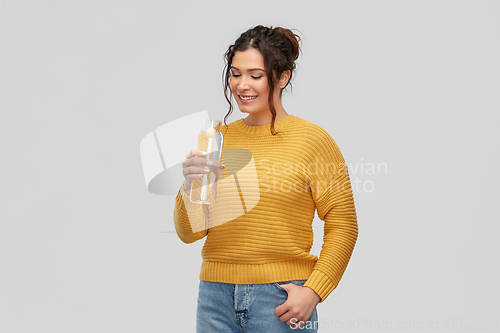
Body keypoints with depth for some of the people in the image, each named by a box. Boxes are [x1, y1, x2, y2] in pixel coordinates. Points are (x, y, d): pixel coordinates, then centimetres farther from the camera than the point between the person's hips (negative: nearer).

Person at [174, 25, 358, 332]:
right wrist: (190, 187, -11)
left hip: (281, 298, -3)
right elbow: (190, 233, 7)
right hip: (217, 296, 3)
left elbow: (343, 226, -4)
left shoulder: (312, 139, -3)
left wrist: (313, 290, -13)